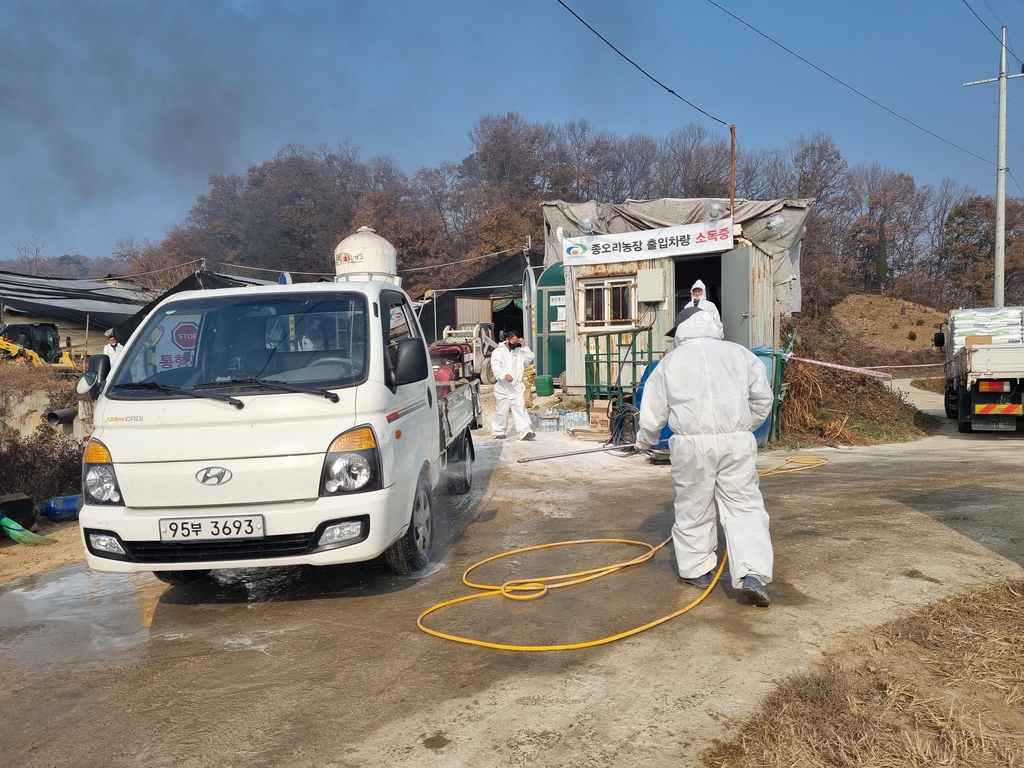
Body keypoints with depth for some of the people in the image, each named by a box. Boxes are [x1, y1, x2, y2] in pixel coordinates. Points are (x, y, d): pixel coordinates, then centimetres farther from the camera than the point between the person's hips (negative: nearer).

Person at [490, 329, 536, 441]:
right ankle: (499, 432, 17)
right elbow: (495, 367, -16)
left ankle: (525, 432, -9)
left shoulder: (519, 351, 14)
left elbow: (529, 359, 4)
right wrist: (504, 375, -33)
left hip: (517, 387, 3)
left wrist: (523, 347, -4)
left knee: (520, 410, -4)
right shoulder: (498, 352, -2)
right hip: (503, 388, -3)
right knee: (501, 411, 4)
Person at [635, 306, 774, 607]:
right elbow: (762, 397, 11)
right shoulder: (739, 353, 10)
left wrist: (644, 440, 28)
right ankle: (752, 574, -7)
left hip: (692, 443, -1)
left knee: (693, 507, 13)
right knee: (744, 507, 4)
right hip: (737, 441, 1)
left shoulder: (671, 361, 7)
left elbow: (653, 410, 10)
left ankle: (696, 570, 24)